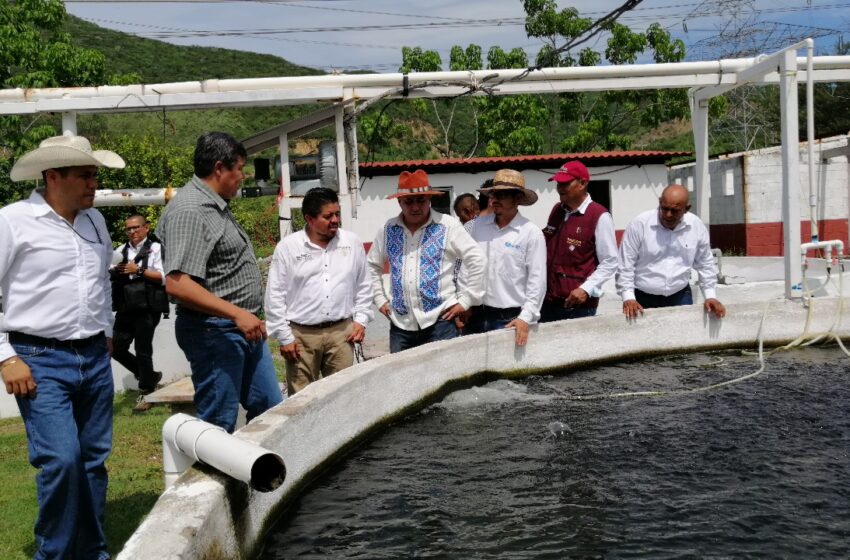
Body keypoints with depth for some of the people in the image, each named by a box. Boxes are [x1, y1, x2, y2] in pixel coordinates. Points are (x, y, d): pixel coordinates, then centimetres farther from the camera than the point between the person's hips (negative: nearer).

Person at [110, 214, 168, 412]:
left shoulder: (155, 248, 0)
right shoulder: (121, 251, 14)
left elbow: (163, 277, -9)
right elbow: (110, 277, 20)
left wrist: (138, 270, -12)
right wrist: (115, 270, -1)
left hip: (147, 308, -5)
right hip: (125, 308, 6)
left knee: (143, 351, 0)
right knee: (116, 348, 2)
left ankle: (146, 393, 15)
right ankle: (150, 376, 22)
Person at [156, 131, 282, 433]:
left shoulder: (217, 206, 13)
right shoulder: (189, 212, -18)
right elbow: (176, 283, -27)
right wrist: (237, 314, -27)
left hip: (244, 329, 10)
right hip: (215, 333, -10)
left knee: (270, 409, 15)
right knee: (219, 424, 0)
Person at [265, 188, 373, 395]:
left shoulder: (353, 243, 4)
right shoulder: (287, 247, -4)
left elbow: (363, 286, 14)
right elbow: (275, 295, -2)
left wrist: (360, 320, 6)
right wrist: (285, 337, -4)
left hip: (341, 331, 2)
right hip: (301, 334, -2)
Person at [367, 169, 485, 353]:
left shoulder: (448, 226, -4)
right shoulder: (388, 229, 7)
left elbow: (476, 260, -5)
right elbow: (372, 265, 20)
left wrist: (465, 301, -6)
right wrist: (380, 299, 12)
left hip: (439, 319, -3)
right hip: (400, 323, 4)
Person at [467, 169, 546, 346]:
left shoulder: (531, 233, -6)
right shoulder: (479, 225, 7)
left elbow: (537, 280, -8)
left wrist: (525, 318, -14)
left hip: (510, 319, -4)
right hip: (476, 314, 4)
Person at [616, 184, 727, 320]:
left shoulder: (697, 226, -3)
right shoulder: (639, 224, -13)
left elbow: (705, 264, 10)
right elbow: (625, 265, -9)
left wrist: (710, 296, 4)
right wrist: (628, 298, -16)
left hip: (680, 296, 3)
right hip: (644, 298, -3)